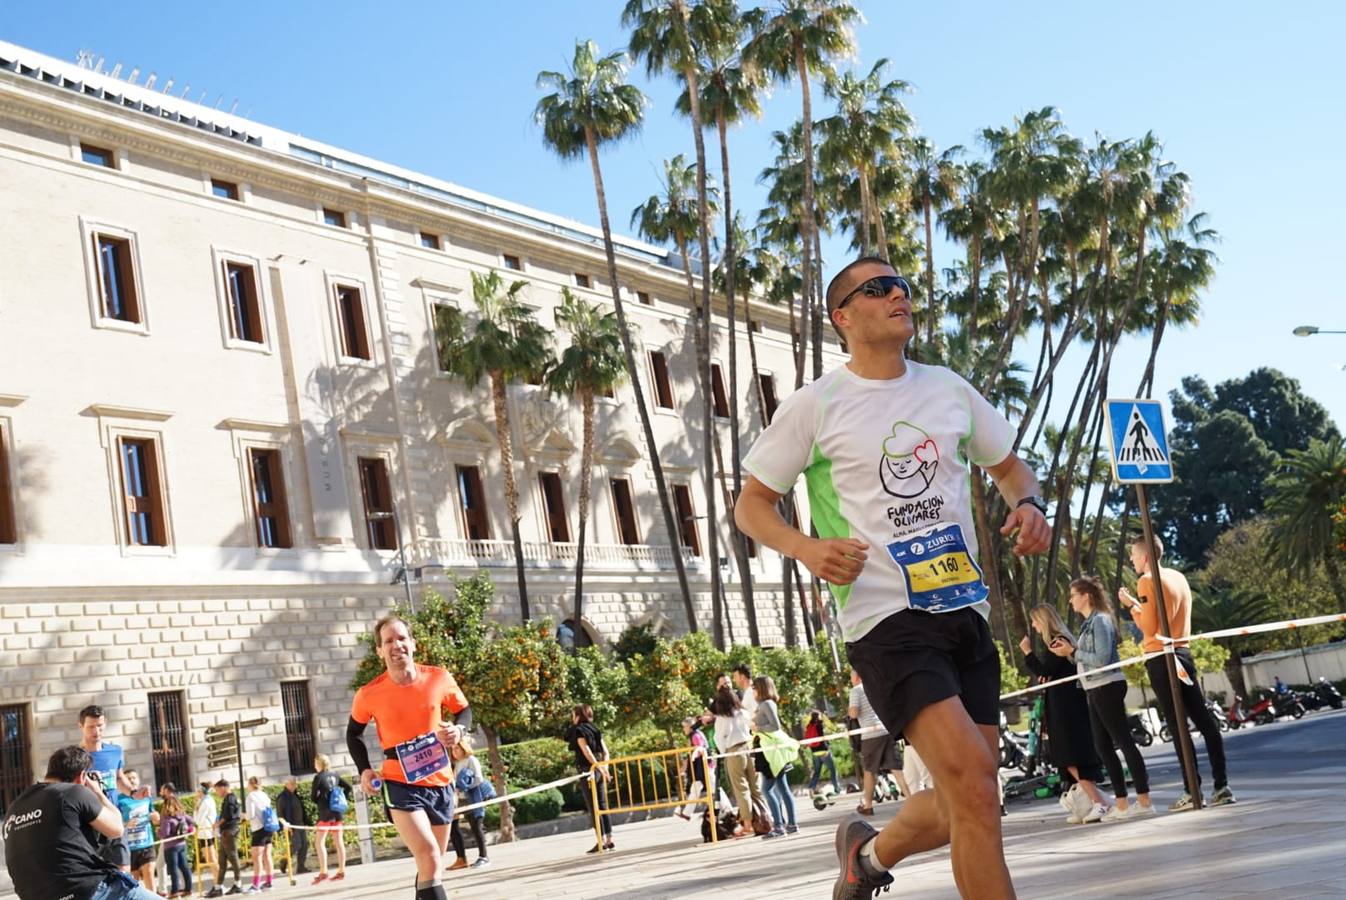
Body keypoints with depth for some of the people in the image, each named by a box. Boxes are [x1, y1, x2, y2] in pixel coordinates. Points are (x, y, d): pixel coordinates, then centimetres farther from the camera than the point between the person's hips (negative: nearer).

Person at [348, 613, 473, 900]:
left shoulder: (439, 679, -8)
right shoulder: (369, 695, -11)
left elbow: (464, 710, 9)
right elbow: (354, 733, 8)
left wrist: (459, 729, -12)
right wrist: (364, 770, -5)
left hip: (440, 782, 4)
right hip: (400, 784, -4)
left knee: (431, 863, 18)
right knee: (430, 860, -21)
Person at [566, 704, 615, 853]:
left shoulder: (578, 730, -6)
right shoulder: (595, 729, 15)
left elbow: (586, 750, -16)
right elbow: (605, 752, 11)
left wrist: (599, 767, -17)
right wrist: (604, 767, 5)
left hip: (588, 769, -7)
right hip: (599, 769, 7)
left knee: (593, 807, -4)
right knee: (603, 806, 9)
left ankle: (602, 841, -7)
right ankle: (609, 839, 9)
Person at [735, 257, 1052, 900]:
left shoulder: (948, 389, 13)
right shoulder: (814, 406, -1)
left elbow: (1008, 466, 25)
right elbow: (751, 503, 4)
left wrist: (1028, 503, 2)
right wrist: (806, 548, -15)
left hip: (965, 610, 6)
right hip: (886, 619, -6)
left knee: (965, 806, 9)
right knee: (972, 779, -22)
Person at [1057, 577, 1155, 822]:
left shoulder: (1100, 620, -11)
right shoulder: (1089, 623, 17)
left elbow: (1102, 659, -19)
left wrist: (1072, 651, -14)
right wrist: (1068, 652, 3)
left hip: (1107, 687, -10)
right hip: (1095, 690, 10)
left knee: (1123, 741, -10)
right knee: (1103, 745, 8)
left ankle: (1144, 801, -10)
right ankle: (1121, 804, 10)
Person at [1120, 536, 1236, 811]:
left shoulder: (1147, 581, -10)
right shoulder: (1179, 577, 14)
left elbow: (1149, 628, -13)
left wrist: (1131, 605, 0)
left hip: (1160, 658, -7)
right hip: (1182, 653, 7)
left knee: (1177, 725, -6)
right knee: (1204, 718, 5)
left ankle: (1192, 791, -7)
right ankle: (1222, 785, 4)